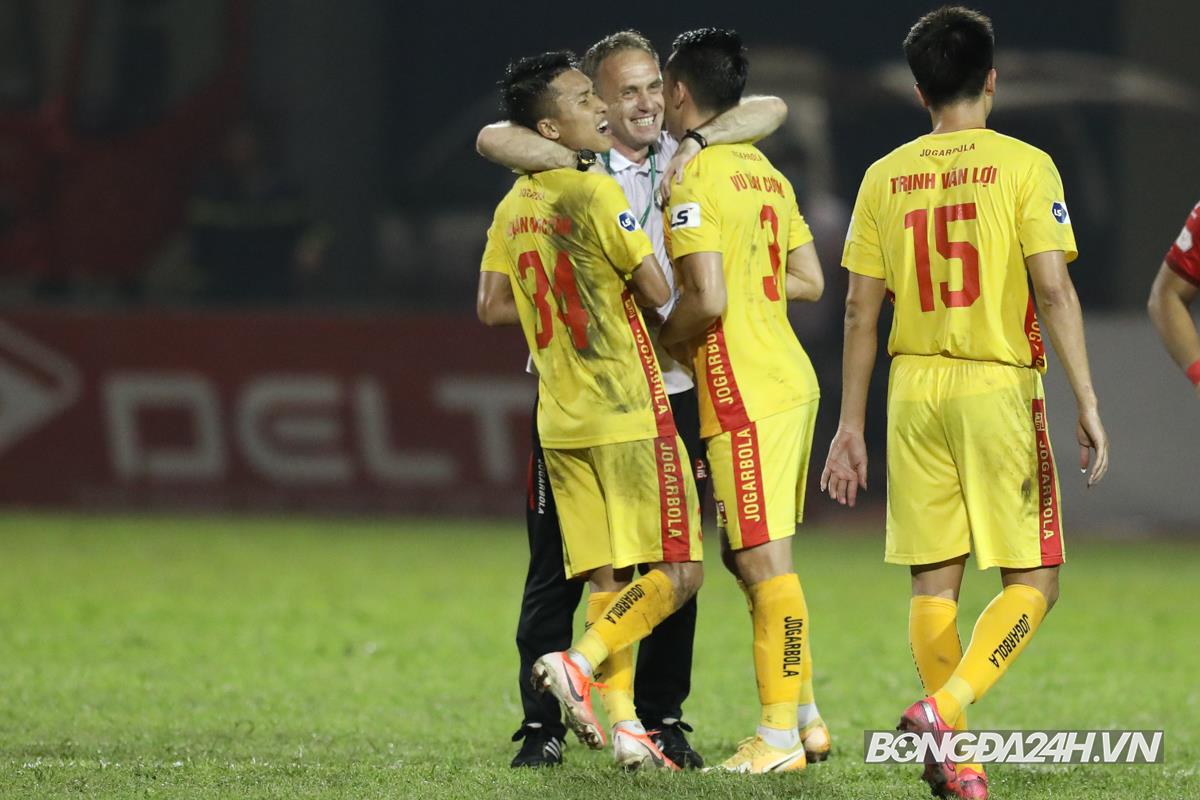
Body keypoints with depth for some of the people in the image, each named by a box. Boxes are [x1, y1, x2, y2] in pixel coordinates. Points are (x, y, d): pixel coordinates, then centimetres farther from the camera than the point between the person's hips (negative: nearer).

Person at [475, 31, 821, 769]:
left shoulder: (685, 159, 8)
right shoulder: (570, 165, -1)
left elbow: (770, 111, 0)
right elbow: (494, 139, -18)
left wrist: (697, 144, -14)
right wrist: (581, 167, -22)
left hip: (670, 392, 3)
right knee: (558, 569, 0)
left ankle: (663, 721, 14)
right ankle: (542, 727, 6)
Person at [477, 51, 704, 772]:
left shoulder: (513, 207, 9)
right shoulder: (598, 195, -13)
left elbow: (492, 306, 13)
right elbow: (657, 292, -13)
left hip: (562, 421, 7)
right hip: (631, 414, -7)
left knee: (608, 579, 7)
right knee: (678, 571, -3)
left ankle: (624, 724, -1)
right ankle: (581, 662, -19)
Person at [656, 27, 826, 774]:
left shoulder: (694, 180, -13)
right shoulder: (766, 173, 14)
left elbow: (709, 299, -20)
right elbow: (809, 282, 18)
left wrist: (663, 337, -2)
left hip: (745, 395, -9)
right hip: (789, 377, 9)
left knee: (764, 559, -7)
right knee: (755, 557, 16)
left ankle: (780, 737, -6)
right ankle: (802, 713, 19)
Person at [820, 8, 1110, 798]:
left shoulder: (885, 177, 6)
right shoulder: (1024, 165, -4)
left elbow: (861, 310, 7)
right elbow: (1054, 290, -11)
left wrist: (851, 425, 12)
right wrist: (1087, 402, -9)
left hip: (914, 388, 4)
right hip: (1000, 385, -4)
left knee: (934, 580, 9)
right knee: (1033, 579, 2)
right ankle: (945, 707, -19)